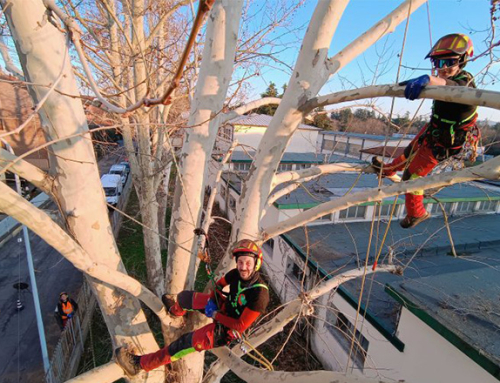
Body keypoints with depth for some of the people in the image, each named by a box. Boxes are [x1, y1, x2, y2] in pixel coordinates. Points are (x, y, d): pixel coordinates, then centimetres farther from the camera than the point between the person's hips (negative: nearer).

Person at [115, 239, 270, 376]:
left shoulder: (260, 294, -34)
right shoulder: (236, 274, -17)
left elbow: (240, 326, -28)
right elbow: (219, 284, 5)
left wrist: (215, 315, -21)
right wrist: (211, 300, -9)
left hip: (229, 329, -6)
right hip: (223, 307, 6)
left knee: (190, 341, -20)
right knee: (185, 297, 4)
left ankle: (141, 363, -2)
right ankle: (175, 310, 43)